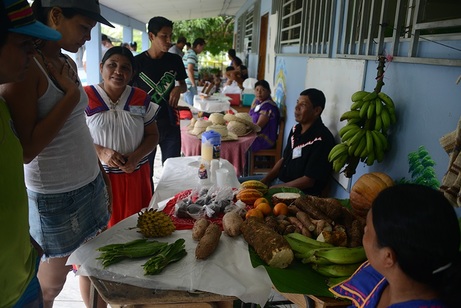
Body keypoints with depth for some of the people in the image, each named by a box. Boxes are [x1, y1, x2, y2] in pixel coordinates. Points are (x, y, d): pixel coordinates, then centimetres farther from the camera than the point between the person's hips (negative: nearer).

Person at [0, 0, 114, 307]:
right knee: (51, 283, 13)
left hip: (90, 184, 7)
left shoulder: (67, 64, 6)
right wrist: (71, 94, -20)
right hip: (54, 196, -7)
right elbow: (25, 150, -23)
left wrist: (101, 172, 15)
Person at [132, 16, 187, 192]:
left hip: (170, 124, 3)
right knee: (146, 172, 9)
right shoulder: (137, 62, -8)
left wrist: (178, 89, -9)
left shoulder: (175, 60, 1)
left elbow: (183, 86, 15)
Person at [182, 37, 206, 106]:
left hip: (185, 85, 10)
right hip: (190, 85, -10)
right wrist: (194, 84, -16)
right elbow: (190, 70, -22)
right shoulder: (192, 55, -14)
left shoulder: (188, 53, 17)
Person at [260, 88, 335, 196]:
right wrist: (264, 181, 2)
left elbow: (309, 181, -21)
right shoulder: (296, 129, 5)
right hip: (279, 180, 8)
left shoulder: (322, 139, -22)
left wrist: (273, 189, -18)